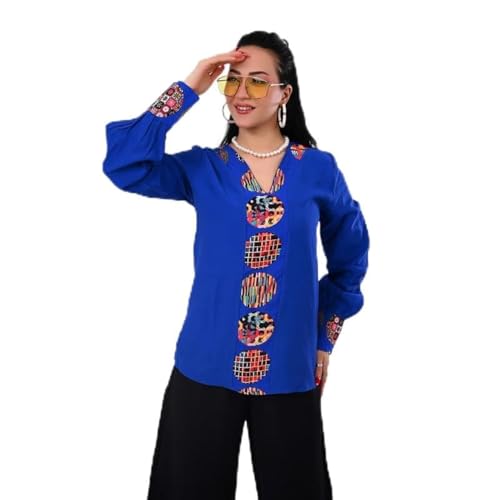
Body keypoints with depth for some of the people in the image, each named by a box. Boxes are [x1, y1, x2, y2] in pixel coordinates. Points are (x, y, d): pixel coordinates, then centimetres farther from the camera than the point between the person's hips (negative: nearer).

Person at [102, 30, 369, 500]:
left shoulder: (318, 169, 0)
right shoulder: (202, 168, 1)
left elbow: (350, 256, 13)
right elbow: (123, 164, -17)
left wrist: (325, 338, 10)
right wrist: (188, 89, -14)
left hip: (290, 374, 0)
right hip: (205, 370, 1)